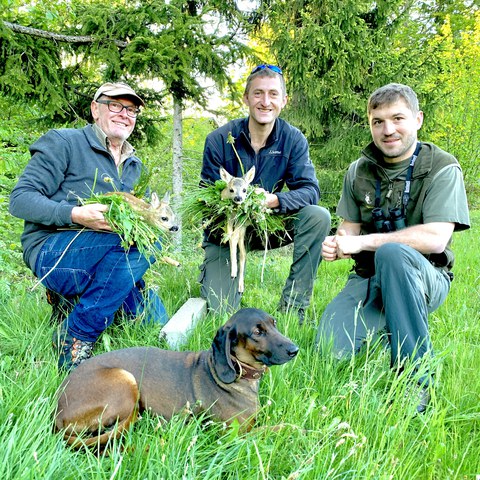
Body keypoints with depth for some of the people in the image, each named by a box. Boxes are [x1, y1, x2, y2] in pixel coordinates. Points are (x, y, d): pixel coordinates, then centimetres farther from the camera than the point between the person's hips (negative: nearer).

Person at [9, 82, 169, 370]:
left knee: (157, 324, -12)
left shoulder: (135, 166, 19)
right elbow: (20, 199, -9)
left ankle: (74, 301, 7)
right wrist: (75, 215, -26)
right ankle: (75, 338, -21)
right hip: (51, 252, -6)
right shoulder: (63, 142, -1)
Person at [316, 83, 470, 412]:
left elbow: (435, 238, -20)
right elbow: (349, 230, 9)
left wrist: (362, 242, -21)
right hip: (369, 278, 4)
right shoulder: (359, 171, 8)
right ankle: (386, 326, 14)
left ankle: (418, 376, -25)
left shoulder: (443, 168, -8)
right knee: (330, 350, -20)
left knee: (392, 252, -39)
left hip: (425, 279, -4)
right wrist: (335, 246, -16)